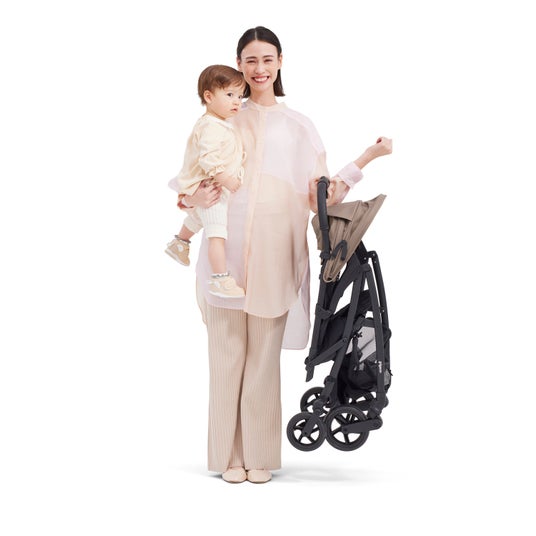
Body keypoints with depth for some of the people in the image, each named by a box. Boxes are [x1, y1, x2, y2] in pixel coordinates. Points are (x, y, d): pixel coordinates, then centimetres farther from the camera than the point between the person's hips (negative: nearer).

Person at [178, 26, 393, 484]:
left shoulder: (298, 126, 16)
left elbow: (322, 197, 10)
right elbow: (195, 181, 16)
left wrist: (368, 157, 2)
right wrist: (193, 199, -7)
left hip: (274, 252, 0)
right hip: (227, 248, 0)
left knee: (264, 354, 0)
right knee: (228, 351, -1)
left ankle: (260, 456, 8)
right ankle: (229, 455, 7)